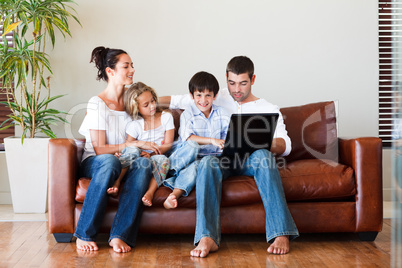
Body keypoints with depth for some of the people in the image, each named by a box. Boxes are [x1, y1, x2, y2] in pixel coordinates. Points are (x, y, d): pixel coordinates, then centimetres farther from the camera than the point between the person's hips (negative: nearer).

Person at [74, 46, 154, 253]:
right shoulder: (97, 104, -7)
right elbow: (99, 149, -11)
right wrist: (132, 145, -19)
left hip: (125, 161, 4)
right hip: (94, 163, -4)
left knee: (144, 162, -32)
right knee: (109, 161, -41)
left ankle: (120, 235, -38)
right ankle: (84, 234, -31)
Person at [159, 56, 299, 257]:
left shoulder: (269, 109, 15)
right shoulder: (218, 98, 21)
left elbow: (285, 146, 4)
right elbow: (178, 100, 23)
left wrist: (268, 143, -20)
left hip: (252, 159, -1)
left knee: (262, 154, -36)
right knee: (207, 163, -35)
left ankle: (280, 233, -42)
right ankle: (207, 238, -46)